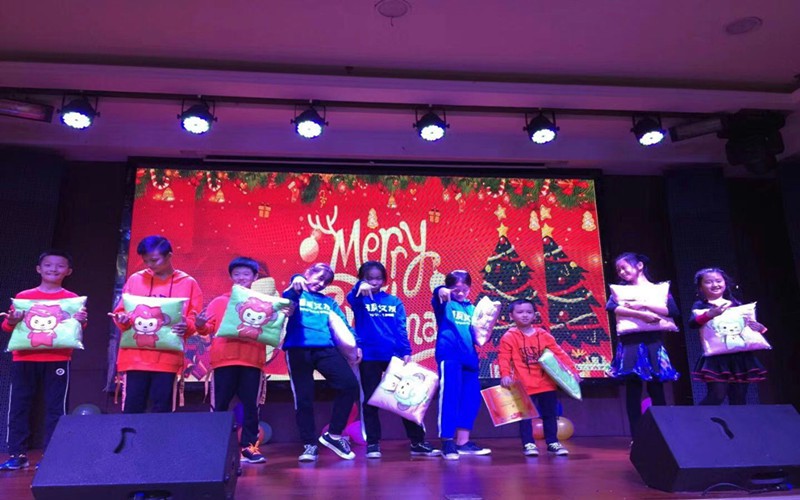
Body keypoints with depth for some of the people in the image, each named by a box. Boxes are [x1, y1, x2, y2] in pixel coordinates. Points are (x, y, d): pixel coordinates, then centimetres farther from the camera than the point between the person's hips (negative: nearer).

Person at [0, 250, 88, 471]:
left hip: (57, 360, -2)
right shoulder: (23, 297, 10)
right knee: (18, 407, 5)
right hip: (24, 359, 2)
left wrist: (80, 321, -21)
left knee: (55, 408, -1)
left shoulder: (72, 299, 5)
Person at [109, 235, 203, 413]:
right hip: (135, 356, 2)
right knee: (132, 408, 3)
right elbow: (121, 311, 11)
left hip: (168, 358, -2)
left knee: (162, 409, 1)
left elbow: (194, 318, 4)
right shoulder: (135, 279, 10)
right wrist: (122, 319, -11)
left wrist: (186, 326, -18)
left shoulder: (188, 283, 5)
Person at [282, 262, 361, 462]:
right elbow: (288, 298, -9)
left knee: (350, 384, -12)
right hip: (299, 349, -3)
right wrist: (295, 285, -31)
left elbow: (343, 325, 15)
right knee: (304, 398, -1)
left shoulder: (329, 302, 23)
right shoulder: (296, 295, 14)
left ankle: (333, 434, 4)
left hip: (325, 349, 3)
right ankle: (310, 445, 14)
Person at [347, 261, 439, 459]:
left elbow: (401, 329, 5)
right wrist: (360, 287, -44)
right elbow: (351, 298, -22)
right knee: (370, 400, 5)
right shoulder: (361, 300, 2)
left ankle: (418, 442, 13)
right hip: (369, 357, -2)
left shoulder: (394, 301, 8)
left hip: (394, 356, 2)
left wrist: (406, 352, -4)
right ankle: (373, 444, 16)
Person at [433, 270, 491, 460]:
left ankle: (462, 441, 17)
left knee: (472, 397, 6)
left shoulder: (472, 308, 19)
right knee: (450, 396, -11)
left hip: (469, 355, 6)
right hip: (449, 354, -6)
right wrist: (441, 292, -44)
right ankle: (447, 442, -4)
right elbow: (437, 296, -20)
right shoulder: (445, 304, 4)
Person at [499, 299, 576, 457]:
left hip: (547, 383, 4)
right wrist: (505, 375, -26)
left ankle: (553, 443, 26)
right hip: (524, 385, -4)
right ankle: (528, 444, 14)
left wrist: (572, 370, -2)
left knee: (550, 414, 13)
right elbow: (503, 358, -11)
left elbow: (559, 353, 5)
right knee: (525, 415, 2)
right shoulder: (509, 337, -6)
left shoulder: (544, 335, 5)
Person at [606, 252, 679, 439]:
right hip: (630, 344, 0)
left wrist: (643, 304, -15)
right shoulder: (621, 288, 10)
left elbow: (673, 310, -8)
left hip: (653, 344, 0)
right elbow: (611, 307, -11)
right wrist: (640, 314, -20)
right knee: (633, 392, 0)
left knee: (656, 391, 2)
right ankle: (636, 438, 6)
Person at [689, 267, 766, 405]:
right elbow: (692, 323, -17)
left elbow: (751, 324, 20)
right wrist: (710, 314, -34)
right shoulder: (700, 306, 1)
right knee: (716, 396, -13)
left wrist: (760, 327, -4)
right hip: (716, 357, -5)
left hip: (741, 356, 5)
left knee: (739, 400, 9)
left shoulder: (736, 303, 15)